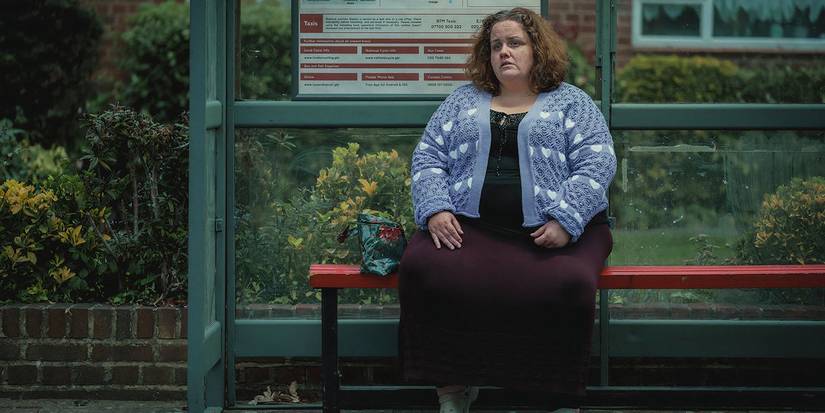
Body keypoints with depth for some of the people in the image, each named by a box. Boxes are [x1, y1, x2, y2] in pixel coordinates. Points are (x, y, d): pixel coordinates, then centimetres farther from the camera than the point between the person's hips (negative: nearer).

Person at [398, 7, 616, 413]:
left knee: (567, 286, -34)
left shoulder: (571, 102, 11)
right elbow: (428, 158, 14)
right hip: (468, 227, 2)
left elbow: (596, 164, 0)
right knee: (422, 269, -29)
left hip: (551, 232, -2)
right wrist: (435, 210, -6)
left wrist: (565, 220, -15)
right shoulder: (462, 101, 19)